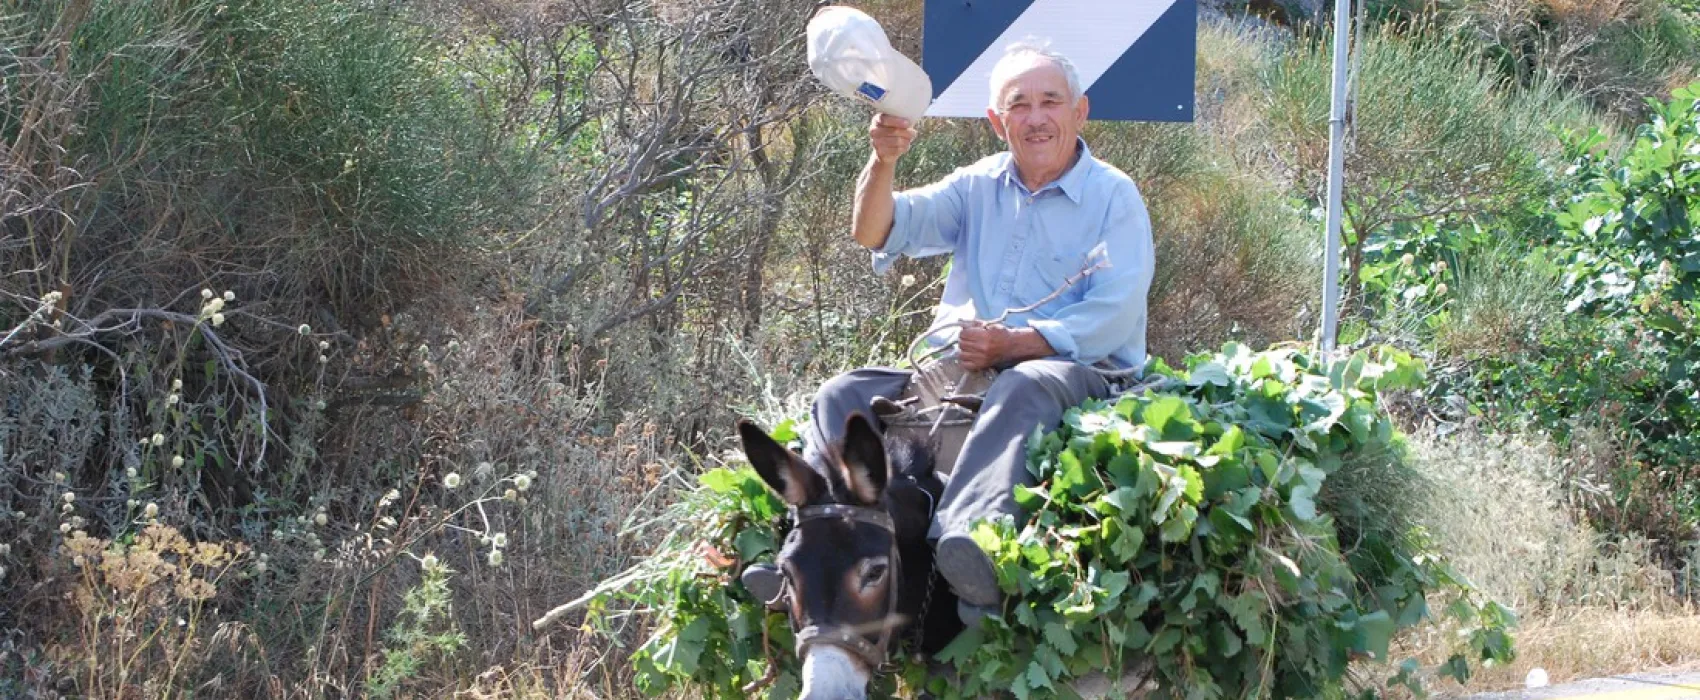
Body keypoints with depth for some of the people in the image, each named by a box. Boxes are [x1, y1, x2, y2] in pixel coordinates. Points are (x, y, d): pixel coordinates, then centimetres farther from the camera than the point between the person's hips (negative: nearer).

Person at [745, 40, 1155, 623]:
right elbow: (874, 233, 7)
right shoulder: (978, 187, 17)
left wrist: (1015, 344, -22)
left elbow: (1114, 316, -11)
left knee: (1022, 388, -40)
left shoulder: (1113, 197, 2)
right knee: (844, 395, -12)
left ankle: (973, 540, -64)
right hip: (961, 372, 6)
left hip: (1077, 373, -6)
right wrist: (883, 161, -13)